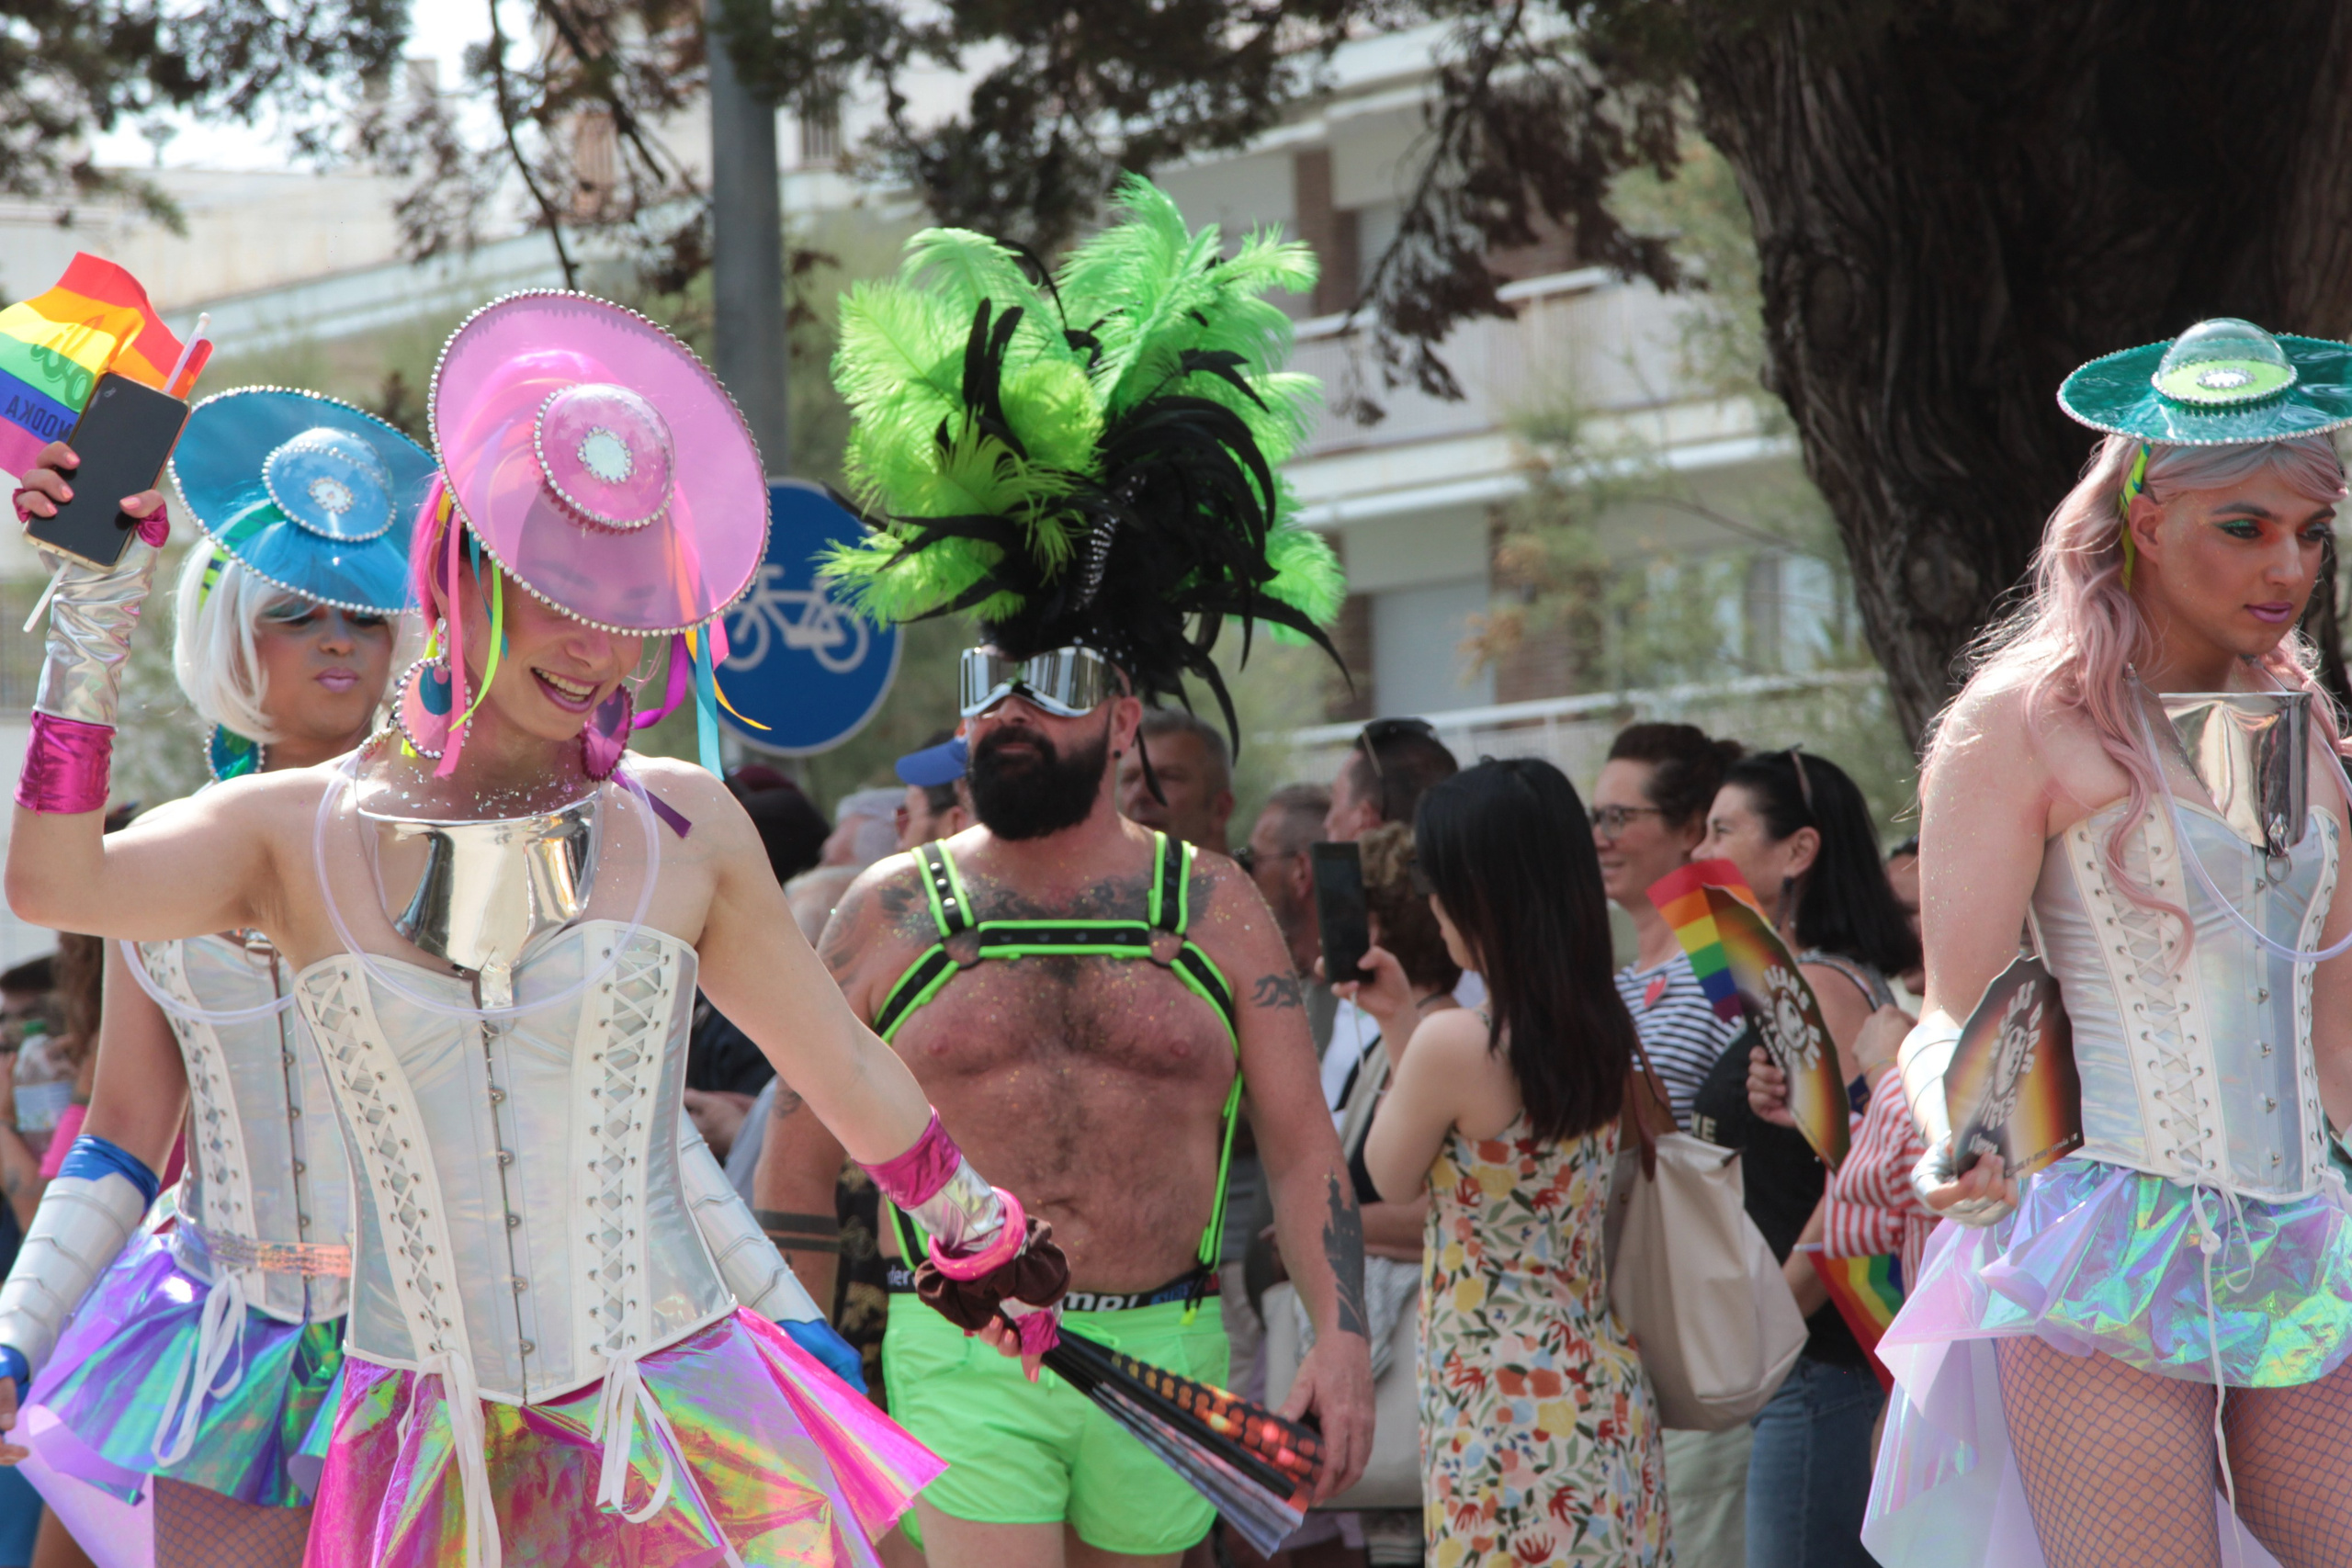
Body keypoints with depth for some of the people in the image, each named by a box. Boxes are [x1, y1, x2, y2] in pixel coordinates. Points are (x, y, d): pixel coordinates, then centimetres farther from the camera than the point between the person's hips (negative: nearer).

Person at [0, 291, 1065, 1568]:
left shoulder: (682, 828, 2)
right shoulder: (297, 833, 0)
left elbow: (843, 1069, 15)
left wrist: (979, 1234, 25)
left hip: (686, 1444, 0)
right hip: (425, 1457, 0)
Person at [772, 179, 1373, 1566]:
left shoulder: (1213, 905, 6)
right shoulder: (890, 913, 4)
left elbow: (1302, 1142, 5)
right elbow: (805, 1161, 9)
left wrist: (1342, 1337, -8)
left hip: (1165, 1355, 2)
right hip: (960, 1354, -2)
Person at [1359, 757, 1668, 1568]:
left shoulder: (1456, 1043, -16)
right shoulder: (1603, 1032, 6)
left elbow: (1391, 1180, 1)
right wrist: (1401, 1022, 19)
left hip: (1506, 1405, -8)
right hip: (1604, 1391, 8)